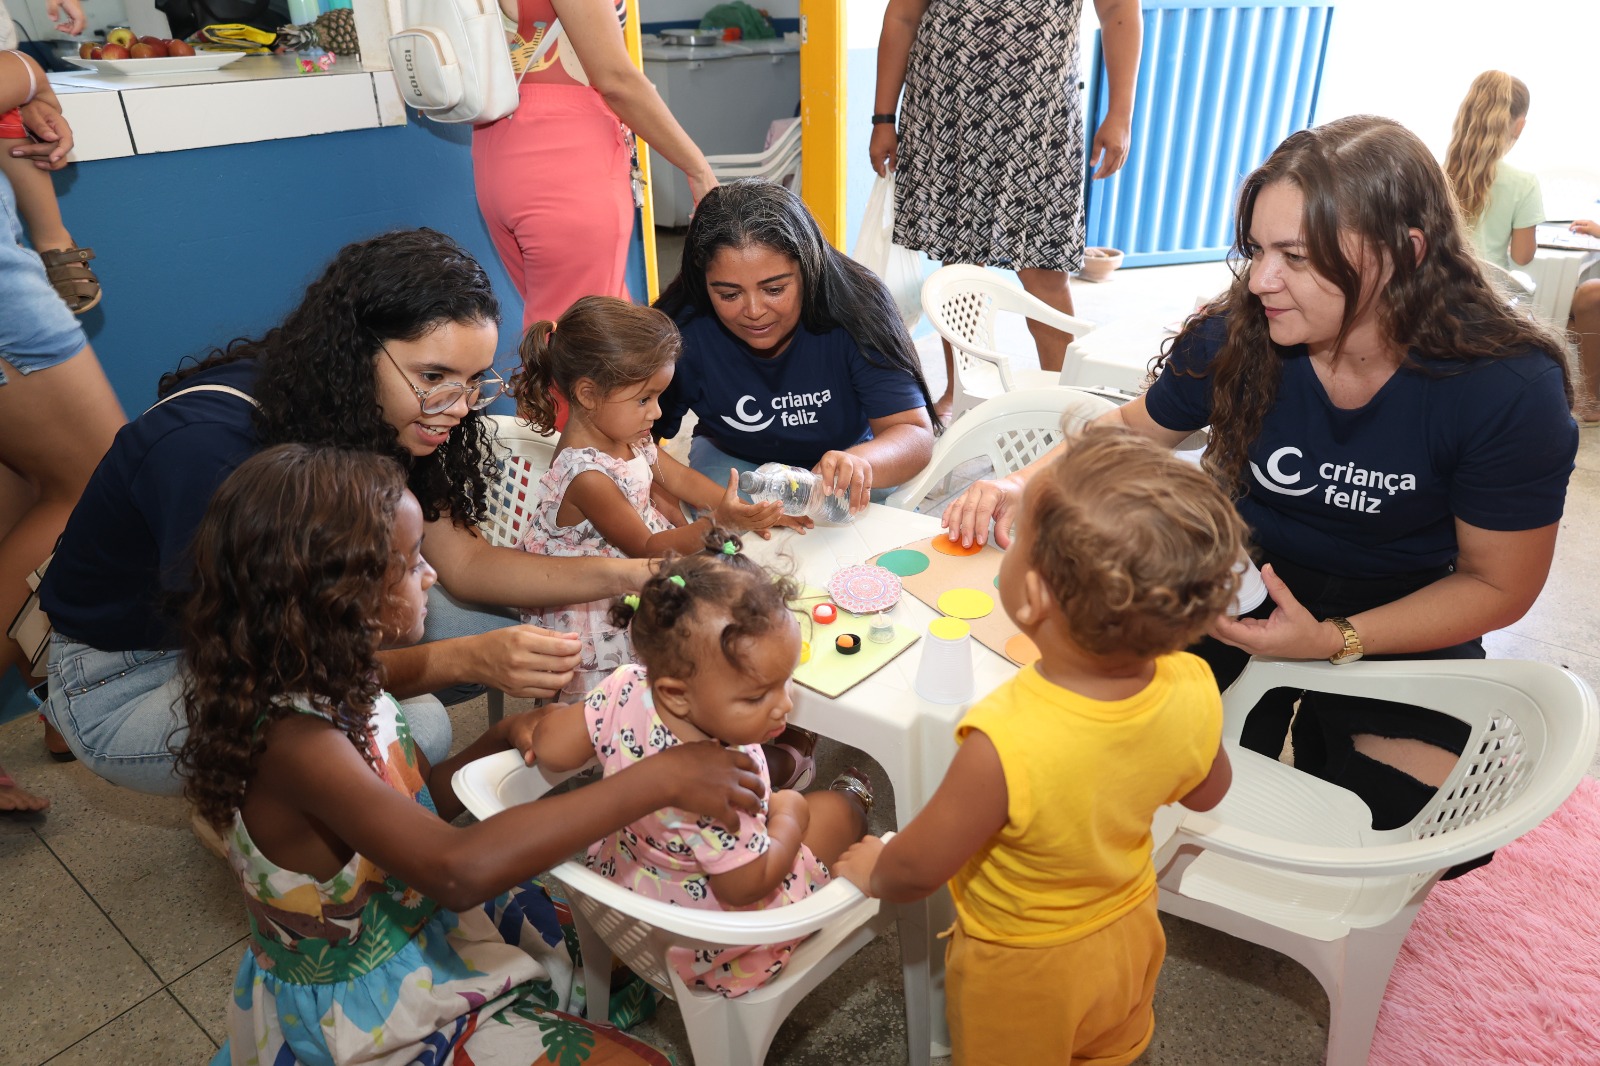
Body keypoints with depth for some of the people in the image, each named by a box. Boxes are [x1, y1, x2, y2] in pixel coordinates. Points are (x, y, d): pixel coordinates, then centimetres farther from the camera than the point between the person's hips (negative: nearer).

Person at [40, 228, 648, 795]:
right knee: (407, 731, -31)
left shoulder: (384, 419, -11)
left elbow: (464, 563, -8)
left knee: (509, 640, -6)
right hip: (127, 682, -7)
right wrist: (466, 660, -45)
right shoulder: (206, 449, -33)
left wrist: (624, 575, -22)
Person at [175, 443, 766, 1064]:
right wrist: (660, 780, -43)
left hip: (413, 922, 8)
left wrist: (504, 738, -11)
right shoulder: (295, 740, -33)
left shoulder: (338, 687, -6)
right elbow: (458, 868, -46)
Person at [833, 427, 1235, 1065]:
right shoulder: (1193, 693, -27)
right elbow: (1206, 793, -3)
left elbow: (917, 869, -26)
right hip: (1129, 939, 5)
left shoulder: (1006, 747, -44)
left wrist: (872, 871, -5)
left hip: (1024, 972, -4)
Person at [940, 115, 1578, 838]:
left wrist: (1333, 641, -24)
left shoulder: (1512, 387, -23)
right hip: (1246, 582, 1)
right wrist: (1024, 487, -15)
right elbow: (1134, 428, 3)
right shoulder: (1235, 337, -18)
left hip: (1405, 624, -1)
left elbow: (1499, 585, -12)